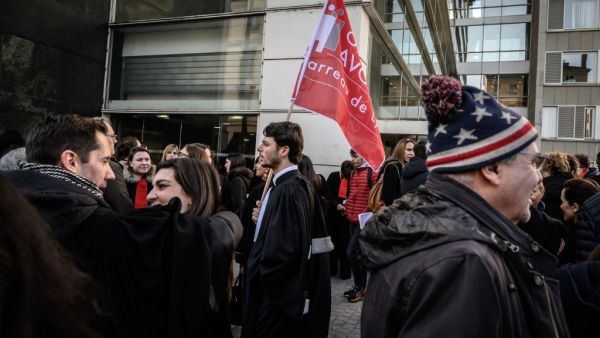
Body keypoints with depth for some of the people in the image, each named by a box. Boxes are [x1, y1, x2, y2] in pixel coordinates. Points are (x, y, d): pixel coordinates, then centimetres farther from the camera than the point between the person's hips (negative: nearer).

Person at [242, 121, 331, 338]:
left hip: (277, 295, -10)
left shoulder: (288, 191, -25)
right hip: (284, 289, 10)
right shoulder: (295, 185, 7)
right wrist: (263, 219, 0)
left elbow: (283, 251, -30)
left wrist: (259, 277, -13)